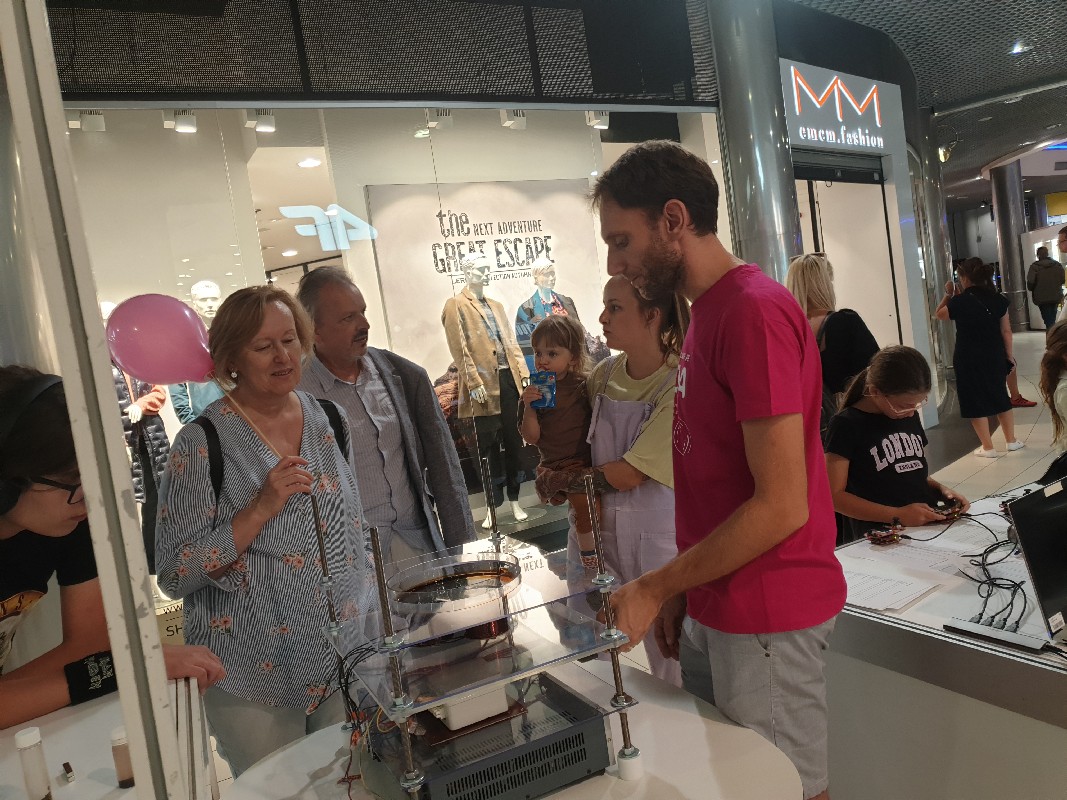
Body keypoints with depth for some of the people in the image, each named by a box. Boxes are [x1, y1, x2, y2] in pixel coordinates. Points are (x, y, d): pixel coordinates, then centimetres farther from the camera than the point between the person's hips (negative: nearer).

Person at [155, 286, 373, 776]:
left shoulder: (329, 420, 0)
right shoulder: (202, 443, -15)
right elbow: (174, 574, -16)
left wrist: (369, 619, 12)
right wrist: (260, 509, -26)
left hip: (346, 659, 4)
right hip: (256, 680, -4)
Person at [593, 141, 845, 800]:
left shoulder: (755, 312, -19)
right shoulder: (708, 314, 11)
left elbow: (781, 506, -22)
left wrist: (655, 587, -15)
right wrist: (681, 590, 13)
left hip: (765, 617, -9)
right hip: (716, 610, 9)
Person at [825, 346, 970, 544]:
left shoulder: (910, 417, 12)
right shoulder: (847, 425, -9)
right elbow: (834, 495, -12)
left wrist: (941, 489, 3)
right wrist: (897, 515, -18)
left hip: (928, 527, 6)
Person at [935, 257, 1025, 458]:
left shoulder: (960, 302, -14)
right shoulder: (998, 299, -3)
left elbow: (938, 314, 5)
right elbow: (1006, 331, 2)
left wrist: (948, 295, 13)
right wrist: (1008, 355, 11)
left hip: (969, 360, -5)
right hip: (995, 356, 5)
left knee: (976, 402, 6)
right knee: (999, 397, 20)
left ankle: (988, 448, 12)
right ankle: (1012, 441, 29)